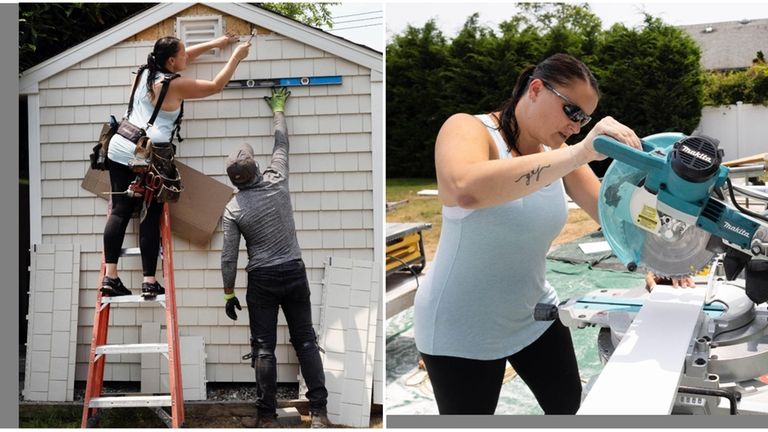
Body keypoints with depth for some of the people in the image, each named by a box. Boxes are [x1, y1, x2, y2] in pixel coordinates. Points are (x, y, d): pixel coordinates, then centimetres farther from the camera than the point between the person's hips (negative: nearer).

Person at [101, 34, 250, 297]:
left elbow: (183, 58, 29)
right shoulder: (175, 85, -6)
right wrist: (236, 57, 12)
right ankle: (149, 281, -2)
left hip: (119, 149, 7)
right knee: (150, 217, -2)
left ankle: (110, 276, -3)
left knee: (120, 211, 2)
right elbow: (216, 86, 2)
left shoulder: (145, 73, 14)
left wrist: (214, 44, 34)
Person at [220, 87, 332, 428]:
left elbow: (229, 256, -5)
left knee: (264, 347, 4)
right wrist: (278, 109, 27)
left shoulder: (233, 208, -6)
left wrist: (229, 293, 5)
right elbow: (281, 145, 13)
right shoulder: (276, 182, -4)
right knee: (306, 341, 4)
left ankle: (267, 416, 5)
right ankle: (318, 411, 2)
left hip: (262, 279, -1)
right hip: (294, 272, 2)